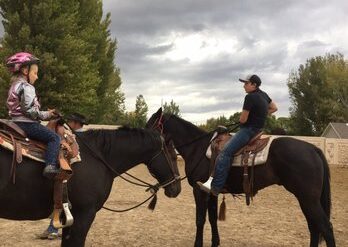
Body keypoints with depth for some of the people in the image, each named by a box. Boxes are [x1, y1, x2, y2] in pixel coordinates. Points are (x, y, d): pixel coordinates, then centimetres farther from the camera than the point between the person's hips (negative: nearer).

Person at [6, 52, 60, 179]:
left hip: (17, 122, 10)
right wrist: (46, 115, -7)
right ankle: (50, 166, -27)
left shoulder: (15, 85, 18)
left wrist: (45, 113, 14)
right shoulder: (26, 87, -13)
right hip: (27, 124, -10)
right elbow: (30, 111, -22)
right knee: (54, 138, -11)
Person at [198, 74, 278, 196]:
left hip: (248, 130, -11)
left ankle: (215, 186, -30)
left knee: (225, 152, -22)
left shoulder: (250, 97, -17)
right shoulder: (263, 95, 12)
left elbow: (242, 119, -17)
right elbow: (274, 108, 26)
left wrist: (241, 119, 7)